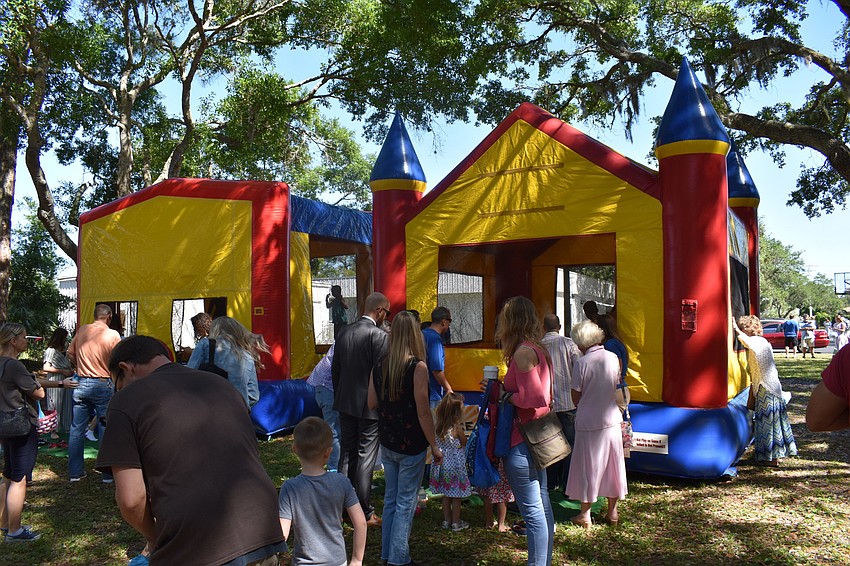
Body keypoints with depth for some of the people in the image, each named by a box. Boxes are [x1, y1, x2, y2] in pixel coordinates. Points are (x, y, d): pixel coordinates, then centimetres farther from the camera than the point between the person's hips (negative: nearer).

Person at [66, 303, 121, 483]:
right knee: (105, 429, 4)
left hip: (81, 384, 4)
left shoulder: (82, 330, 3)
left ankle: (75, 472, 17)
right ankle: (108, 473, 8)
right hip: (103, 385, -4)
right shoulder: (113, 335, -9)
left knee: (77, 429, 10)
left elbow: (70, 354, 11)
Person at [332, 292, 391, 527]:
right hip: (369, 406, -6)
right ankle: (365, 513, 7)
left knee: (347, 454, 16)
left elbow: (335, 369, 11)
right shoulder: (379, 336, -16)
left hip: (345, 404, 7)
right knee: (365, 458, 0)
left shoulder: (344, 333, 5)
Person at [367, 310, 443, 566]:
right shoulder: (417, 367, -17)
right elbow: (423, 412, -17)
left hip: (387, 443, 6)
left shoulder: (379, 365, 0)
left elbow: (372, 404, 7)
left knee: (391, 499, 17)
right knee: (405, 502, 5)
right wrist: (435, 446, -8)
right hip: (411, 445, -5)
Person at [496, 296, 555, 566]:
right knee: (542, 504, 17)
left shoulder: (522, 352, -17)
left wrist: (506, 397, -10)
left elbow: (534, 397, -24)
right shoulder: (537, 349, 10)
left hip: (522, 440, -10)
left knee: (532, 510, -3)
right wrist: (498, 390, 13)